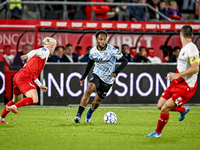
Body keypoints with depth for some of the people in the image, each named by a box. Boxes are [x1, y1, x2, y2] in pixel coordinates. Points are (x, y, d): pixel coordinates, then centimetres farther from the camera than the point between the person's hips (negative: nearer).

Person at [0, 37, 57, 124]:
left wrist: (40, 86, 36)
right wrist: (28, 56, -43)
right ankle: (14, 107, -31)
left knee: (16, 100, 26)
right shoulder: (45, 51, 3)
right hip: (25, 77, -10)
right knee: (34, 99, -22)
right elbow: (36, 52, -22)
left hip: (17, 76, 10)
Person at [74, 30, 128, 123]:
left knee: (97, 101, 4)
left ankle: (90, 112, 41)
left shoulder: (112, 50, -18)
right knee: (90, 88, -29)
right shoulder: (93, 51, -6)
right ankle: (79, 115, -31)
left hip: (108, 80, -1)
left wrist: (116, 72, -28)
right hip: (97, 75, 1)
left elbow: (124, 61, -14)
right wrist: (83, 77, 15)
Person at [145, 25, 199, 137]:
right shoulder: (185, 48, 11)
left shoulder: (191, 48, -18)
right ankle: (183, 110, 31)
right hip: (177, 83, 9)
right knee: (160, 105, 8)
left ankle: (158, 132, 8)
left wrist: (178, 75, -23)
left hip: (186, 86, -9)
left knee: (165, 109, -12)